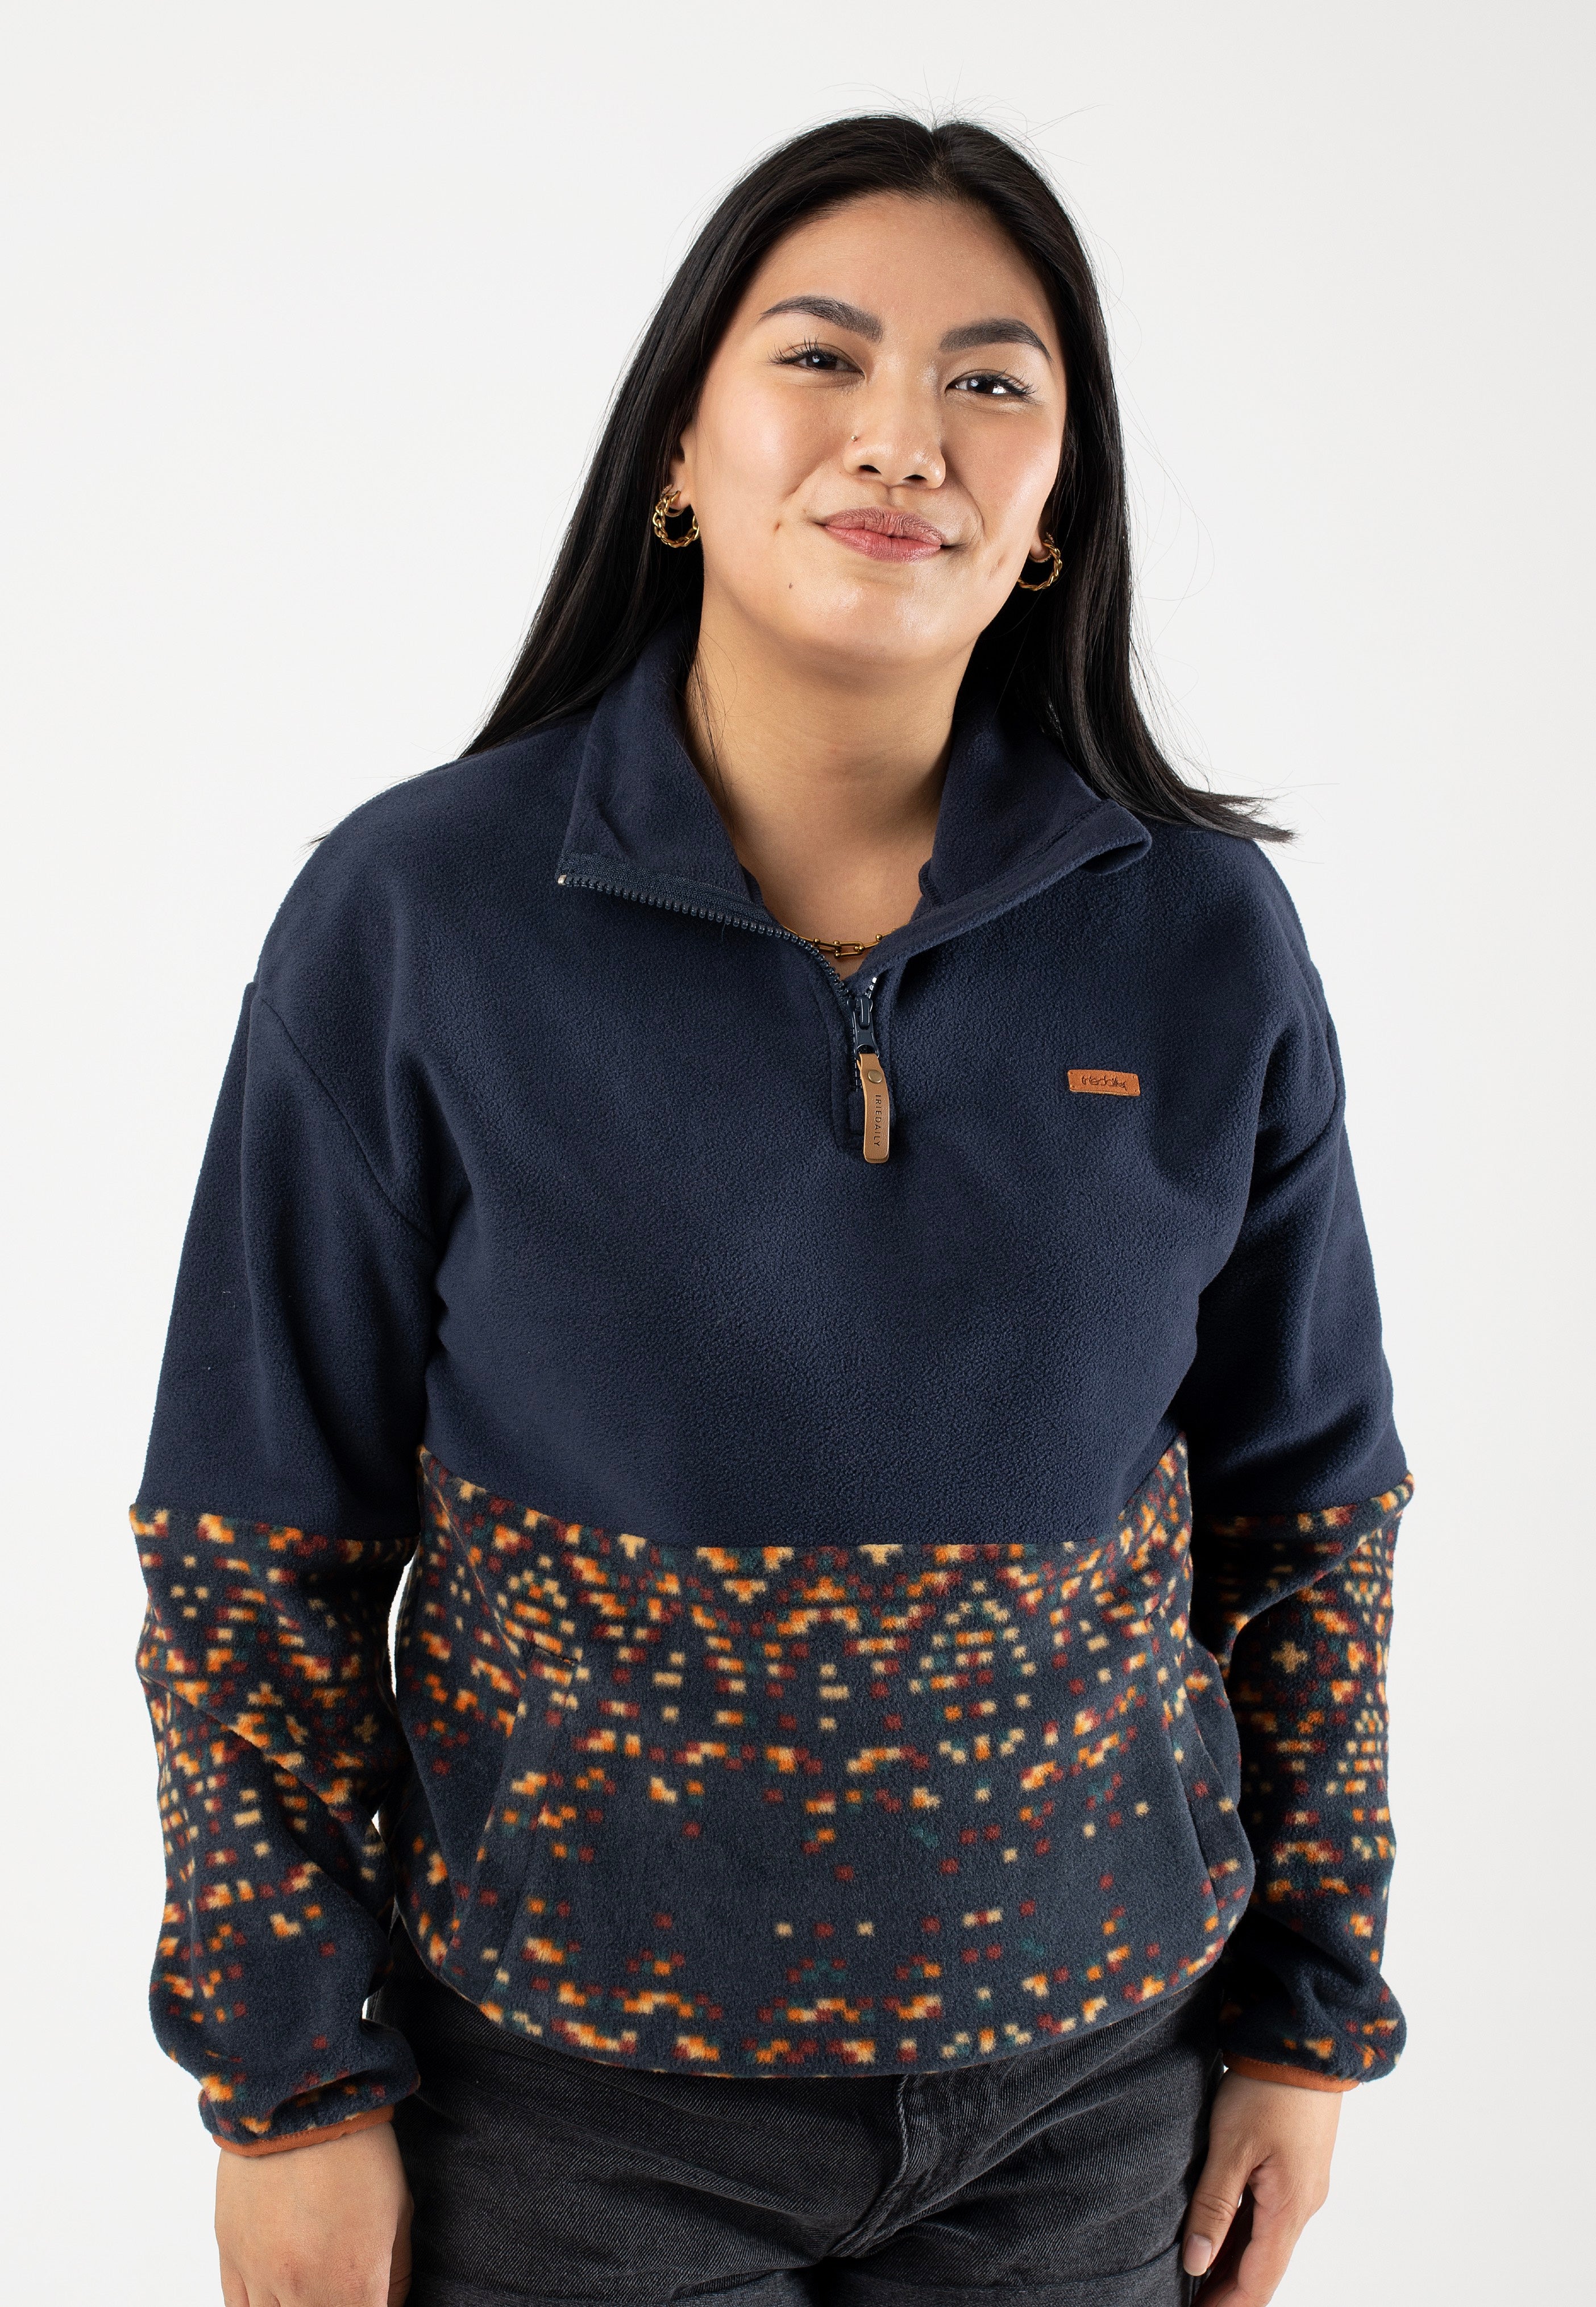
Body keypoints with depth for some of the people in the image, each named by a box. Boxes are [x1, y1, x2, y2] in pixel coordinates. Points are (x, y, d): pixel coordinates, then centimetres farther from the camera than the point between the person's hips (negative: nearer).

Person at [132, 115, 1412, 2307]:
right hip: (572, 2093, -2)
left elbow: (1309, 1504, 3)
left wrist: (1312, 2014, 6)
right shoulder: (411, 918, -13)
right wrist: (293, 2080, -5)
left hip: (1089, 2082, 3)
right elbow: (256, 1544, -7)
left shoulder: (1205, 937, -6)